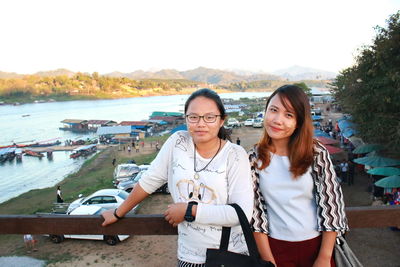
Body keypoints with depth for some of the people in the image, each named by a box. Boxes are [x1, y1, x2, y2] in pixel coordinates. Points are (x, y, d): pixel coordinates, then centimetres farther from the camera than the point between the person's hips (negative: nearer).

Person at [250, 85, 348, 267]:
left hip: (316, 245, 0)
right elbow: (255, 209, -8)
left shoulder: (317, 154, -9)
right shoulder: (254, 158, -8)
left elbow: (332, 204, -7)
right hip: (275, 246, 0)